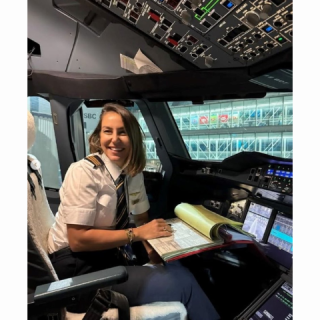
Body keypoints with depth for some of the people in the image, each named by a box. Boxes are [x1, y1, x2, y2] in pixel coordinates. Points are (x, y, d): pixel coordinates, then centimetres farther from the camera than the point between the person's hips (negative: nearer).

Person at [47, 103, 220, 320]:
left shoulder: (134, 173, -1)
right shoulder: (83, 172, -20)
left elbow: (141, 219, 8)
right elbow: (78, 240, -23)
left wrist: (152, 249, -11)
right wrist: (136, 234, -23)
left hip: (110, 255, 6)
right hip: (76, 265, -5)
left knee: (178, 271, -16)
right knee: (178, 284, -18)